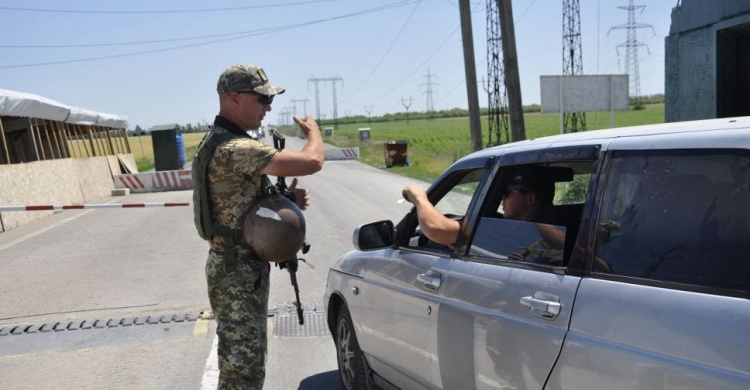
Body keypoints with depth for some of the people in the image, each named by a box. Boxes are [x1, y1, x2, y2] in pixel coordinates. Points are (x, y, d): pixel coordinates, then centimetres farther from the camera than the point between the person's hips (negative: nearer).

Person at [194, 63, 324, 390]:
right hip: (238, 271, -11)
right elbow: (312, 162, -30)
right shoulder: (234, 149, -24)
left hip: (242, 266, 11)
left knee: (245, 362, 23)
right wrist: (313, 130, -8)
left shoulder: (221, 142, 11)